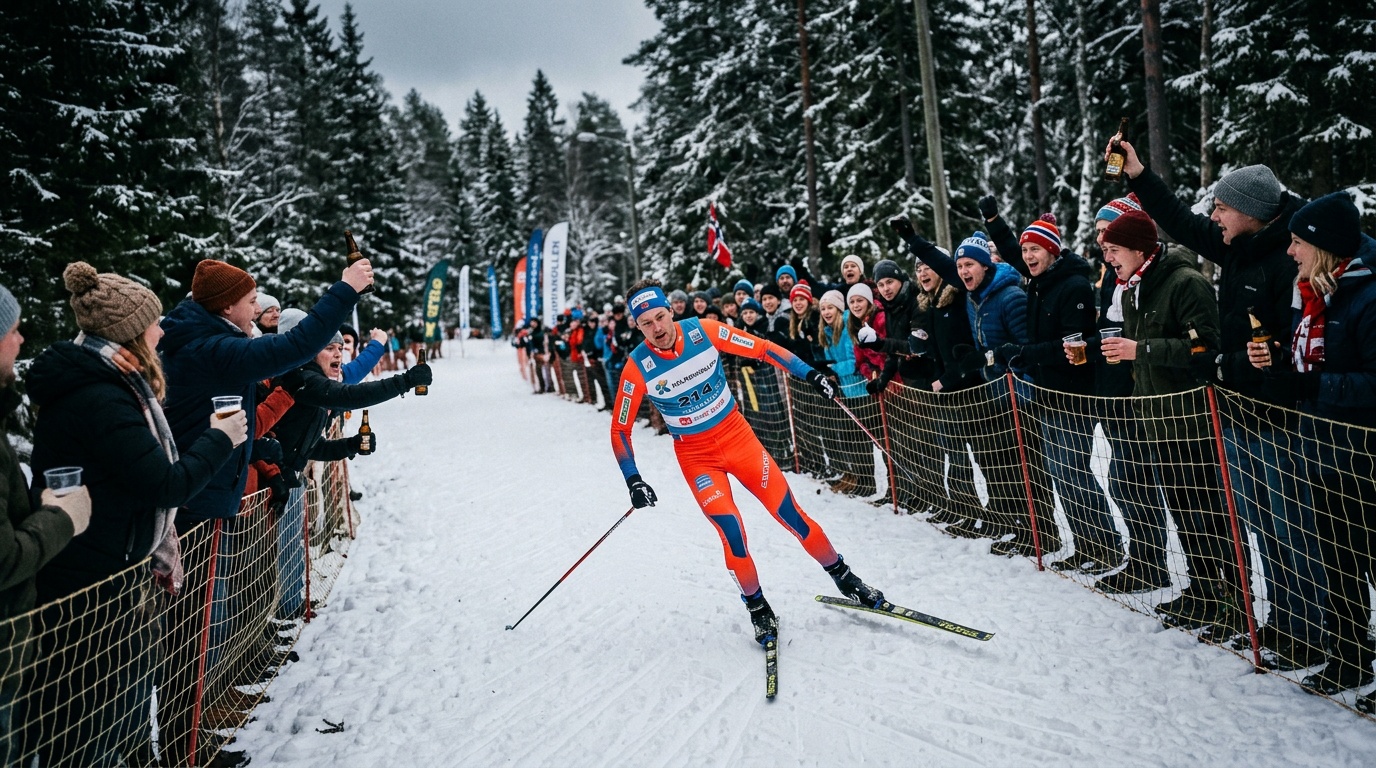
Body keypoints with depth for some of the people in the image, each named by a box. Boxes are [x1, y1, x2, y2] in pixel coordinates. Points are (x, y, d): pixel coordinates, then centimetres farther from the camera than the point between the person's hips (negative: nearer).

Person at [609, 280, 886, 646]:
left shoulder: (703, 331, -14)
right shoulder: (638, 367, -16)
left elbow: (762, 348, -5)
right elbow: (620, 429, -8)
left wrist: (810, 374, -10)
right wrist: (633, 481, -16)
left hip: (737, 434, 1)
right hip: (695, 455, -1)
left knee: (790, 513, -3)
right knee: (732, 533, -13)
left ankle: (842, 575, 18)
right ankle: (757, 606, 12)